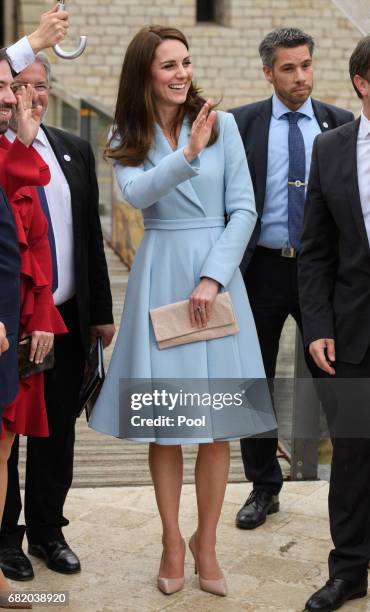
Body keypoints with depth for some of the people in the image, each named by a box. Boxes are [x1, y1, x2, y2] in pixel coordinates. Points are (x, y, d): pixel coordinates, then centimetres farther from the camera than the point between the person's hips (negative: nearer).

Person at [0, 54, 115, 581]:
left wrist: (101, 311, 9)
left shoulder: (75, 151, 8)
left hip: (67, 318, 4)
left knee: (58, 433, 14)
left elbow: (92, 236, 10)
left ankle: (47, 530, 30)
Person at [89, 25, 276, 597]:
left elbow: (244, 209, -1)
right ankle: (172, 540, 21)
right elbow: (137, 193, -16)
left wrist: (212, 279, -11)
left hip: (216, 272, 0)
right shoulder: (128, 137, 4)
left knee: (217, 425, 2)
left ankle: (205, 541, 18)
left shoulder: (222, 124, 2)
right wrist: (188, 154, -30)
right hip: (159, 277, 0)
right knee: (164, 423, 6)